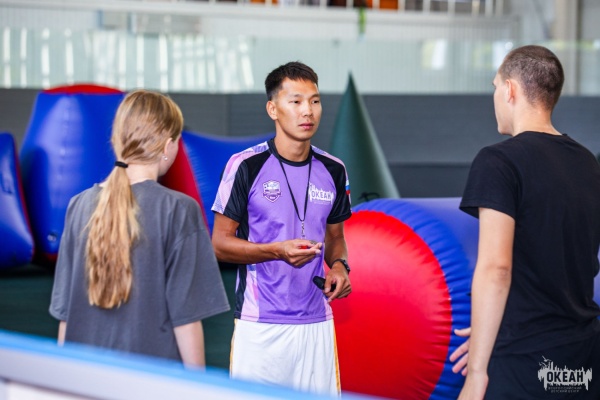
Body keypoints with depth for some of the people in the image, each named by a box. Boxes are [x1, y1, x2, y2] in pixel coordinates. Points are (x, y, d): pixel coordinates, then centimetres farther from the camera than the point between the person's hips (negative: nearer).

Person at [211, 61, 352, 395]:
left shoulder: (333, 170, 8)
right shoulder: (246, 166, -5)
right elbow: (220, 243, -3)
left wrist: (339, 266, -1)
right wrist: (277, 251, -17)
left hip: (317, 322, 4)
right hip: (259, 325, -4)